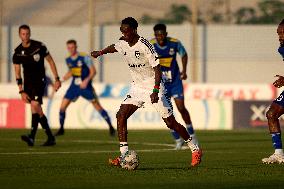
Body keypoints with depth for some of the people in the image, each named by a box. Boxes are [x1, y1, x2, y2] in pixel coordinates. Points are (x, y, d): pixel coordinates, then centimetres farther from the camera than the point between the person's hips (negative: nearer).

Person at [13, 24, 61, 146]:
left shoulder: (39, 46, -8)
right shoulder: (18, 52, -1)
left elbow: (50, 61, 2)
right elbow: (17, 73, 0)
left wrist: (57, 79, -1)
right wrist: (21, 91, -6)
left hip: (39, 80, -4)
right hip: (27, 82, 4)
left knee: (34, 105, -21)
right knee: (38, 110, 4)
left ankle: (32, 137, -25)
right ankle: (50, 138, 13)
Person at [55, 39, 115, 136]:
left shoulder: (84, 57, -13)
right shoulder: (68, 60, 5)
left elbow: (93, 71, -14)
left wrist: (86, 80, -27)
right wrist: (67, 76, 0)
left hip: (85, 86, -5)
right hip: (74, 86, 5)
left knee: (98, 106, -5)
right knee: (63, 106, -5)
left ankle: (111, 127, 7)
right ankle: (61, 129, 9)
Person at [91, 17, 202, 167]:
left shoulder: (145, 46, -22)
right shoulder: (122, 43, -2)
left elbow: (157, 69, -21)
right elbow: (114, 47, 25)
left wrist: (155, 91, -30)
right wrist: (100, 53, 39)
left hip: (153, 86, -7)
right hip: (137, 87, 7)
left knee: (170, 123, -4)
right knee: (121, 116, -11)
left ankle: (195, 150, 13)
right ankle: (123, 155, -9)